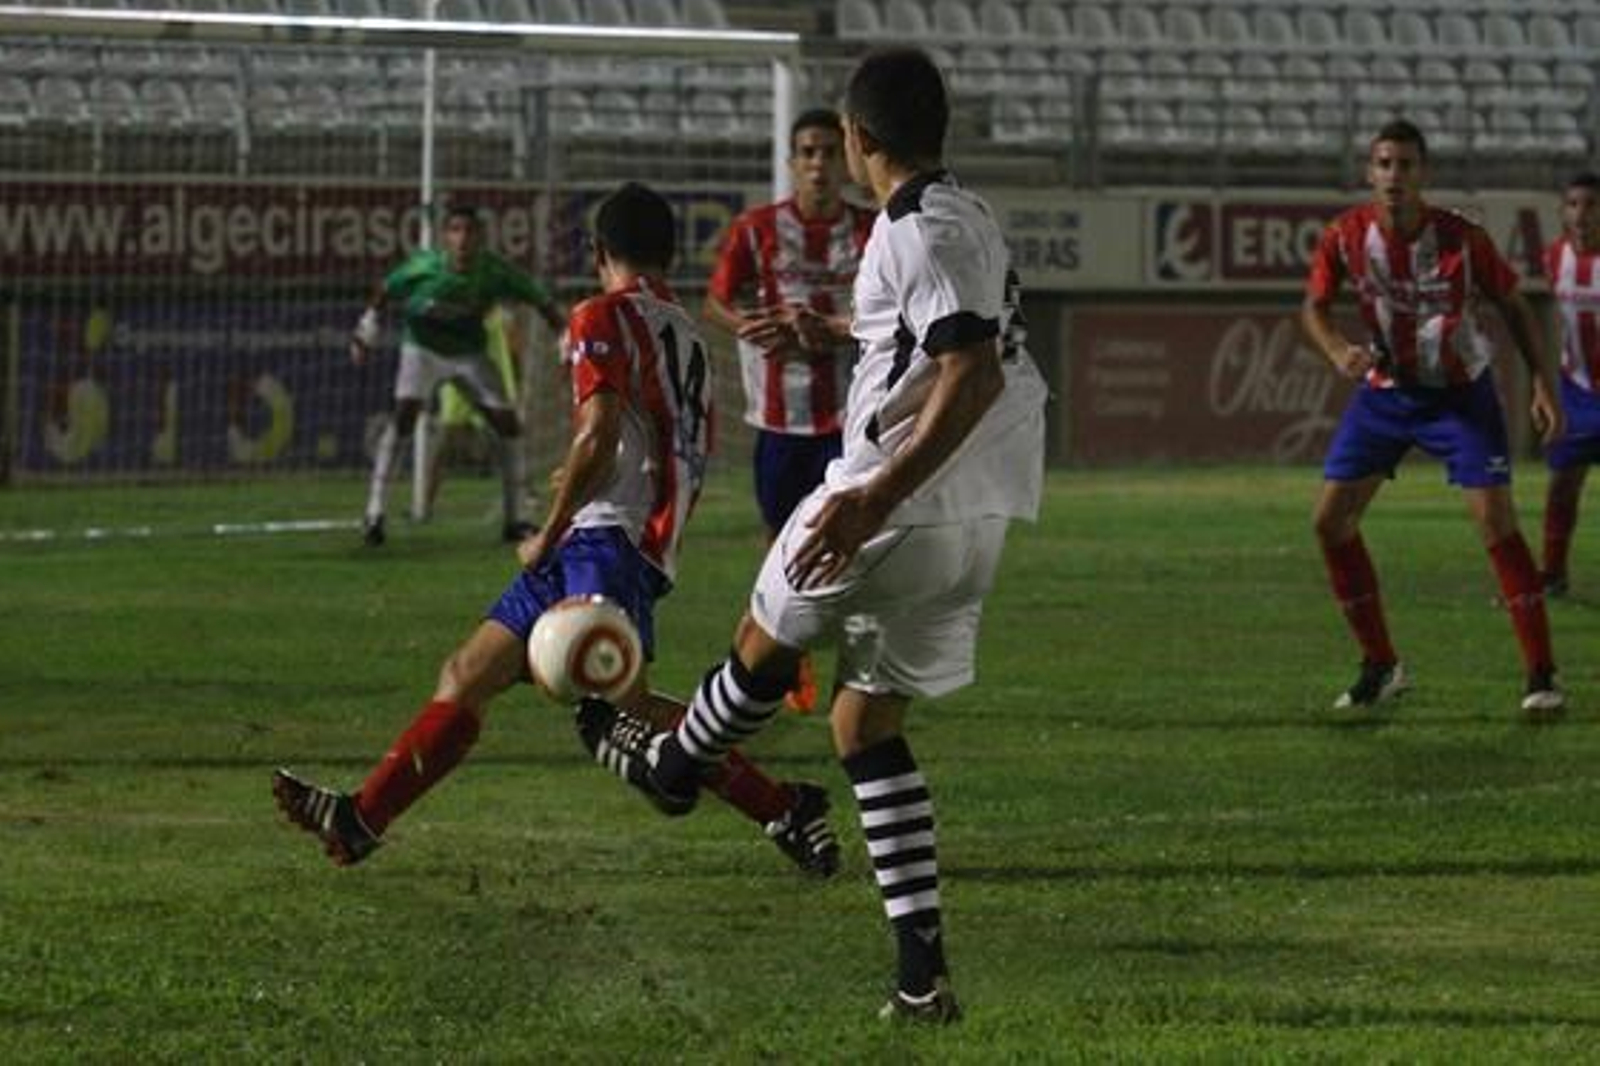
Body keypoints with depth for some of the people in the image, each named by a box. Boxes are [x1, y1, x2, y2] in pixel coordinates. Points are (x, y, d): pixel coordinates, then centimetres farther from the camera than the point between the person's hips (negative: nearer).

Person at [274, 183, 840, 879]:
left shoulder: (604, 319, -2)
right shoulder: (688, 338, 24)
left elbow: (599, 438, -15)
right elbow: (694, 464, 27)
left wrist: (548, 537, -6)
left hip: (605, 540, -11)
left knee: (617, 701, -28)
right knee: (468, 674, 15)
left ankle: (785, 809, -33)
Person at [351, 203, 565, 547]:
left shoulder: (494, 271, -23)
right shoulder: (426, 266, -27)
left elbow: (540, 300, -10)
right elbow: (385, 290, -9)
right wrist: (366, 334, -7)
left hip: (470, 353, 3)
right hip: (423, 349, -3)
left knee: (508, 423, -3)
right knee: (404, 413, -24)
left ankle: (514, 521, 11)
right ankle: (374, 514, -22)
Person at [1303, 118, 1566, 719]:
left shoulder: (1461, 238, -19)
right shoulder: (1346, 236, -13)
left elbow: (1514, 307, -6)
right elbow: (1314, 307, -4)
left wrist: (1544, 385, -11)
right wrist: (1340, 353, -25)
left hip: (1460, 393, -3)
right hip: (1385, 392, 3)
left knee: (1496, 522, -15)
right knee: (1331, 521, -3)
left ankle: (1541, 674, -8)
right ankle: (1380, 668, 11)